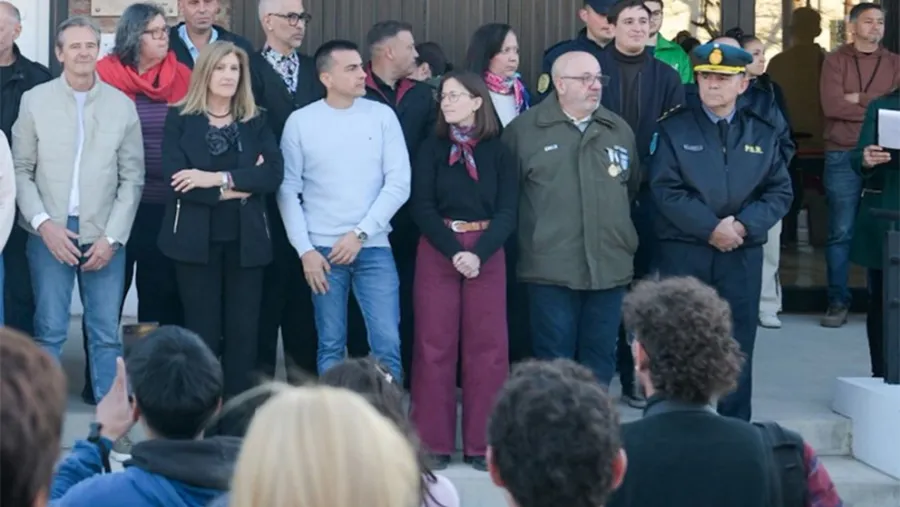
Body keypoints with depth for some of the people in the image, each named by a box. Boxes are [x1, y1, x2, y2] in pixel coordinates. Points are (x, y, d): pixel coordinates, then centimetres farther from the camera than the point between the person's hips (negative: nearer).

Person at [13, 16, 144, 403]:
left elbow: (132, 177, 4)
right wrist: (43, 223, -9)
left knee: (106, 334, 2)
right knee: (49, 331, 2)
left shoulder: (122, 104, 4)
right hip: (50, 233, -1)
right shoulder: (34, 100, 3)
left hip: (104, 234, 1)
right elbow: (21, 170, 3)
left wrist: (112, 237, -4)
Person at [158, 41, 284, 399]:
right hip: (196, 239, -2)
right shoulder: (180, 119, 3)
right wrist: (242, 185, -11)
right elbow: (175, 179, -11)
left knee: (243, 330, 2)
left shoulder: (255, 122, 10)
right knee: (202, 330, 0)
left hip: (245, 239, 2)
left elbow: (274, 174, -6)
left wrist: (218, 178, -17)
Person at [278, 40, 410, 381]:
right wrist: (305, 250, -6)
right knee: (331, 346, 5)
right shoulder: (300, 122, 1)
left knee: (387, 344, -6)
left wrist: (360, 233, -8)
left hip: (373, 248, 1)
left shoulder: (382, 116, 3)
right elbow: (288, 190, 1)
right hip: (323, 250, 0)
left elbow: (399, 183, -1)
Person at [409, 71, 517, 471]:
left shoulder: (499, 152, 3)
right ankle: (434, 443, 3)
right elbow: (421, 206, -2)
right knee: (434, 344, -1)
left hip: (487, 253, 0)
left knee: (487, 346, -1)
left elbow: (507, 212, -2)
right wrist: (454, 251, -15)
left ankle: (481, 444, 5)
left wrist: (479, 253, -16)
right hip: (437, 251, 0)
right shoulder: (432, 149, 5)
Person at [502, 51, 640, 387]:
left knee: (600, 360, 10)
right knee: (554, 362, 0)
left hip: (610, 267, 4)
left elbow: (633, 188, 22)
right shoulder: (524, 129, -2)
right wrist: (540, 228, 2)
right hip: (551, 269, -4)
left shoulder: (619, 130, 12)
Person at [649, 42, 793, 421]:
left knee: (738, 346, 5)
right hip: (683, 252, -2)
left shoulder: (763, 134, 9)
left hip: (743, 253, 2)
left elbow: (780, 191, 5)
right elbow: (665, 189, -8)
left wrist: (744, 225, -12)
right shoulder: (673, 129, 0)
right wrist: (710, 228, -16)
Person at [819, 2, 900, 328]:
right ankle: (838, 302, 5)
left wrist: (860, 99, -8)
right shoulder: (835, 60, 4)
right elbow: (831, 105, -10)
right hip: (843, 156, -2)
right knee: (841, 232, -1)